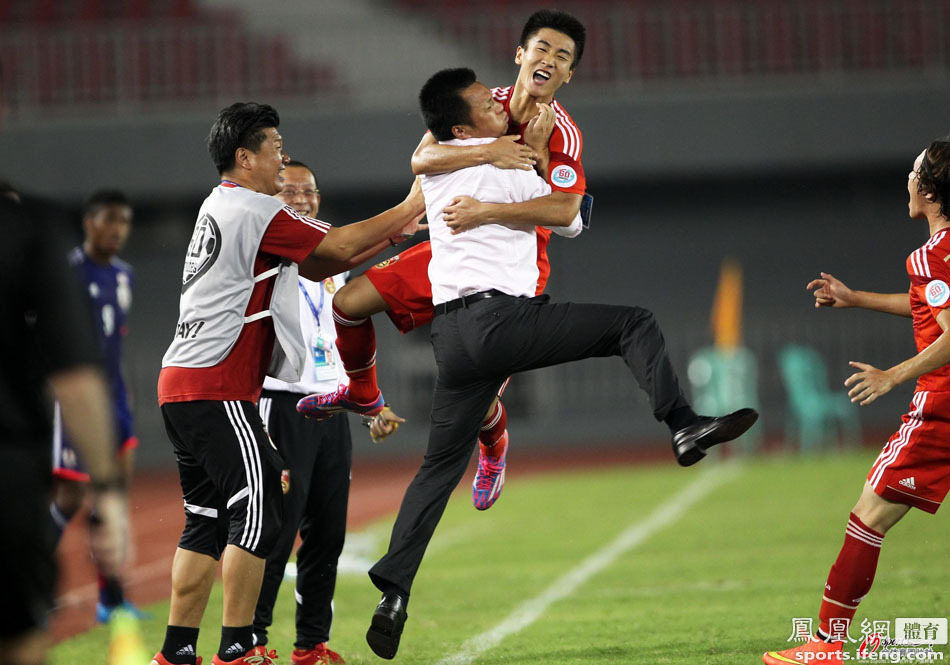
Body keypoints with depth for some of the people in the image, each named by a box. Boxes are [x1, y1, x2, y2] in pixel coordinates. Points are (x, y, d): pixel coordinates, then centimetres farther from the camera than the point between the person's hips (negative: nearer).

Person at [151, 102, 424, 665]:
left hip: (181, 385, 10)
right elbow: (338, 247, -5)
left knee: (208, 519, 11)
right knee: (259, 512, -9)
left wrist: (389, 236, 14)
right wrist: (408, 210, 6)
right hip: (216, 389, -10)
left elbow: (313, 266, 21)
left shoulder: (221, 208, 20)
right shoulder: (254, 211, -10)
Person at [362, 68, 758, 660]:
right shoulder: (504, 165, -3)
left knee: (441, 464, 11)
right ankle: (684, 425, -14)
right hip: (502, 315, -7)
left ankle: (393, 592, 4)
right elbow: (571, 221, 11)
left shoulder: (432, 166, 15)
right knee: (633, 322, 1)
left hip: (452, 333, 7)